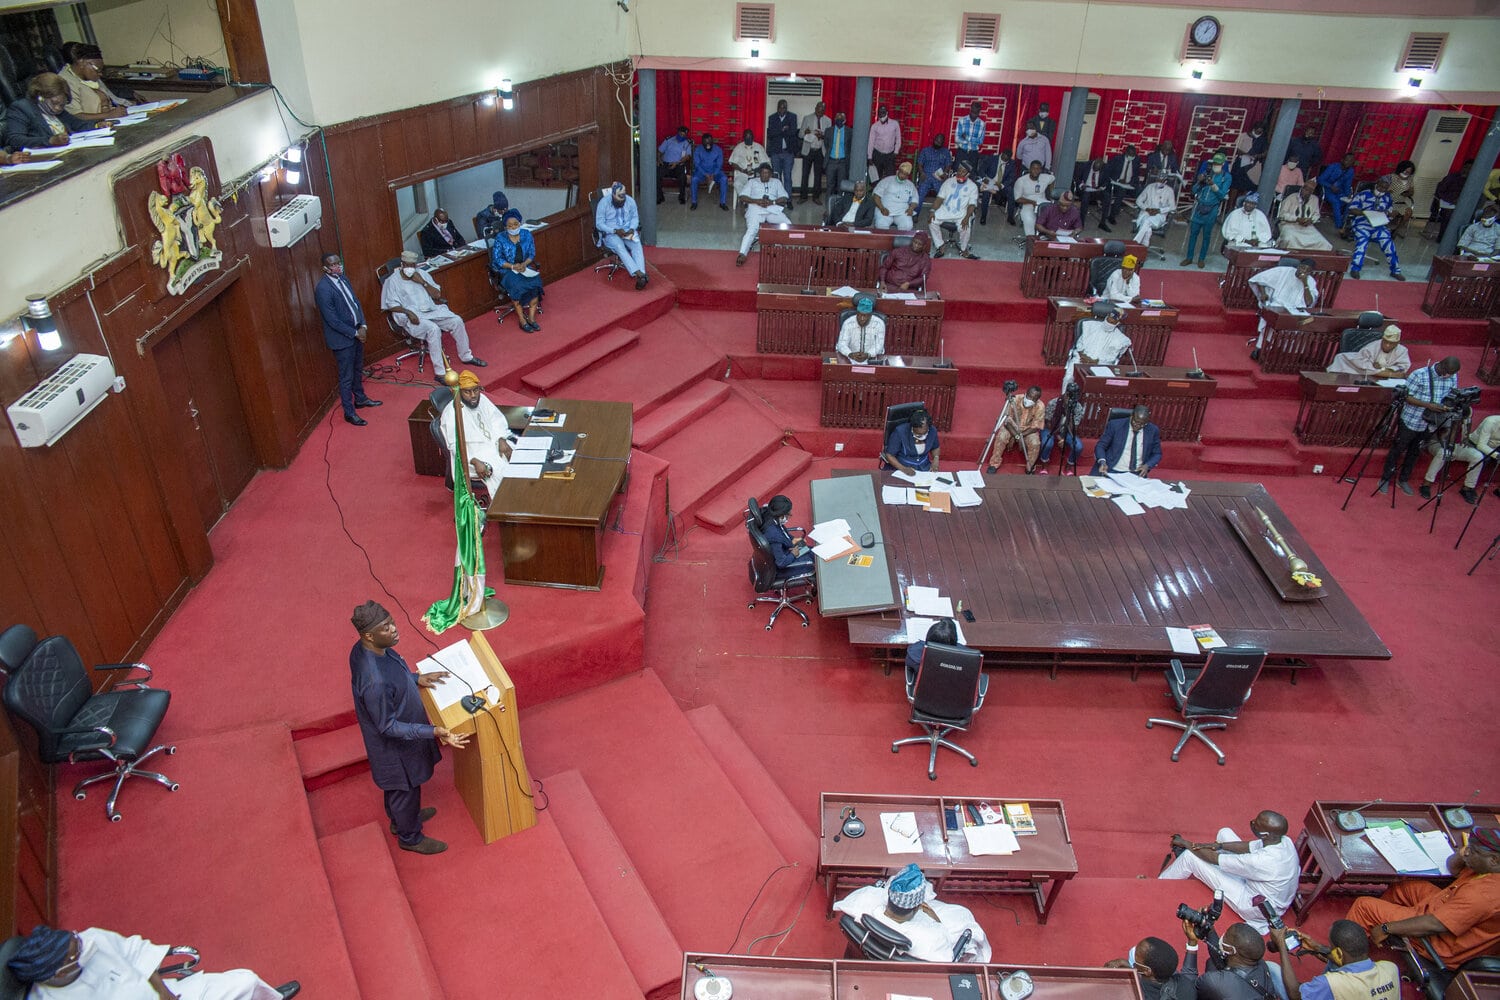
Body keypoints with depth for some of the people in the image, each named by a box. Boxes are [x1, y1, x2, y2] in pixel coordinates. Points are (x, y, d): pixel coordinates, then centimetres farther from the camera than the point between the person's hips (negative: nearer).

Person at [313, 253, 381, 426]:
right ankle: (349, 412, 15)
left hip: (357, 333, 8)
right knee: (346, 377, 3)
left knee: (358, 370, 24)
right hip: (342, 338, -8)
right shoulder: (323, 288, -23)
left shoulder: (343, 279, 3)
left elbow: (356, 302, 9)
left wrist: (363, 326, -3)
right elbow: (332, 320, -22)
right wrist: (354, 333, -16)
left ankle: (360, 398, 44)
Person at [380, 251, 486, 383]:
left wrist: (422, 282, -6)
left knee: (457, 321, -14)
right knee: (433, 329, -34)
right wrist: (408, 312, -22)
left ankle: (466, 356, 7)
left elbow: (437, 295, 8)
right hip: (413, 316, -5)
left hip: (432, 310, 6)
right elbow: (391, 305, -6)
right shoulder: (393, 280, -1)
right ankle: (439, 373, -34)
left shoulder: (421, 273, 12)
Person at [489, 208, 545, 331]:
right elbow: (497, 259, -8)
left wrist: (524, 264, -16)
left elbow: (532, 254, 4)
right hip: (507, 270, -3)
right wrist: (513, 266, -21)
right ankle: (522, 320, -27)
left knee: (535, 282, -28)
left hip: (524, 267, 3)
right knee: (517, 285, -34)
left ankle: (531, 317, -24)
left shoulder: (526, 234, 2)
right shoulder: (500, 238, -7)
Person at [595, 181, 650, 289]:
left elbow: (635, 217, 10)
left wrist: (632, 229, -12)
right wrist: (615, 231, -21)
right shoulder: (603, 203, -8)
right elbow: (599, 224, -8)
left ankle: (641, 275, -46)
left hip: (628, 231, 3)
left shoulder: (630, 201, 2)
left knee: (637, 245, -29)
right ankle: (639, 274, -48)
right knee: (620, 247, -34)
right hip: (611, 233, -3)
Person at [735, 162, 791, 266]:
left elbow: (784, 198, 14)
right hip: (756, 209, -2)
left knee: (788, 226, -26)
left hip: (773, 209, 2)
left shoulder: (776, 182, 26)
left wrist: (772, 202, -7)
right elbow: (742, 197, 9)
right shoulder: (753, 182, 22)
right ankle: (742, 254, -41)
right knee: (752, 229, -32)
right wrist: (756, 201, -8)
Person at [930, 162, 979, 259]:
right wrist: (933, 211, -15)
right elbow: (940, 198, 1)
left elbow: (972, 204, -7)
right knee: (931, 221, -22)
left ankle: (963, 250, -6)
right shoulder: (949, 182, 6)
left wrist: (967, 217, -25)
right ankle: (940, 248, -11)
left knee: (965, 227, -32)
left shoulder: (972, 186, 0)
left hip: (961, 213, -2)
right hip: (945, 210, 3)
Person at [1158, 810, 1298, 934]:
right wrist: (1218, 845, -12)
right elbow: (1249, 846, 0)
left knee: (1190, 857, -10)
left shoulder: (1259, 860, -40)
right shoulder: (1284, 840, -19)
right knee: (1225, 833, 10)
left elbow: (1214, 858, -25)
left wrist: (1188, 844, -9)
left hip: (1256, 908, -7)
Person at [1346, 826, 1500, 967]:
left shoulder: (1485, 894, -36)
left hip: (1441, 944, -10)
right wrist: (1461, 855, -11)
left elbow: (1434, 925, -32)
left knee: (1364, 905, -7)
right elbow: (1453, 868, 13)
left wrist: (1386, 928, -22)